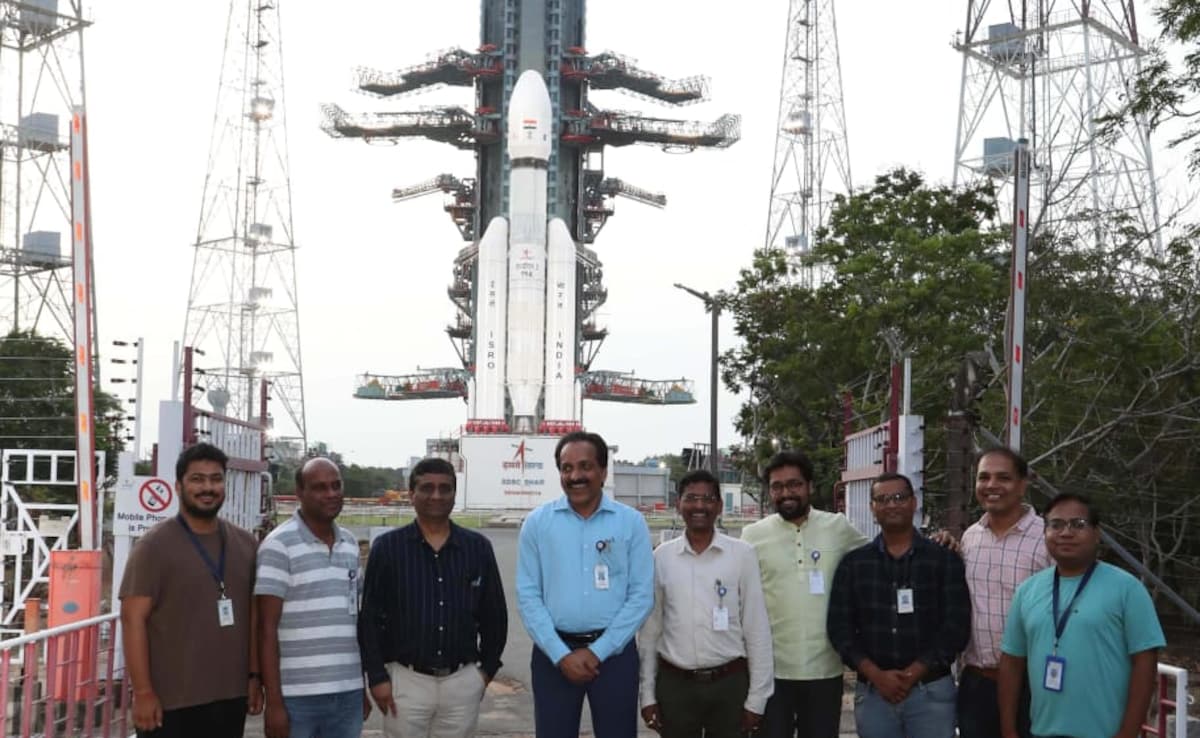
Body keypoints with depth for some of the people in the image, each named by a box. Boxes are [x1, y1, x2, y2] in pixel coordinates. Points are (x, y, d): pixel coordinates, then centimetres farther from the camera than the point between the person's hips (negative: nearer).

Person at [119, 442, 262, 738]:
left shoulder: (246, 545, 9)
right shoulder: (155, 546, -7)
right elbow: (133, 619, -10)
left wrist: (255, 676, 9)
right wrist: (143, 692, -14)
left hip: (231, 697, 5)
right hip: (171, 702, -5)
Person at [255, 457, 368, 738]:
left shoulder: (350, 544, 12)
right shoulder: (279, 544, -8)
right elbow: (267, 628, -11)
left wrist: (363, 686, 16)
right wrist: (274, 700, -15)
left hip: (348, 694, 6)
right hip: (297, 696, -6)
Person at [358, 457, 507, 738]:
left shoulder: (478, 548, 3)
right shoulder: (387, 547, -2)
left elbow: (494, 614, 10)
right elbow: (370, 617, -2)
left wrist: (488, 668, 8)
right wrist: (377, 676, -6)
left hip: (463, 681, 2)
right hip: (406, 679, -2)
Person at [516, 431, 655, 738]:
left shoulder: (631, 522, 0)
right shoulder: (537, 523, 2)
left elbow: (642, 595, -3)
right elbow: (528, 595, -1)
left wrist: (598, 651, -9)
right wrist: (561, 655, -10)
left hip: (614, 652, 0)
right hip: (554, 652, 1)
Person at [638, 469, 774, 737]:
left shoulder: (742, 554, -3)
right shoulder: (661, 557, 1)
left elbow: (757, 629, -1)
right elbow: (650, 630, 6)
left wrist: (757, 697, -2)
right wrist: (648, 694, 4)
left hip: (730, 684, -1)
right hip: (674, 685, 1)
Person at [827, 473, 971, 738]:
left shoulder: (944, 560, 3)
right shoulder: (853, 564, 7)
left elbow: (956, 626, -4)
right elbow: (840, 627, 2)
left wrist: (912, 674, -11)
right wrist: (876, 675, -10)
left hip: (931, 692, -1)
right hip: (872, 692, 2)